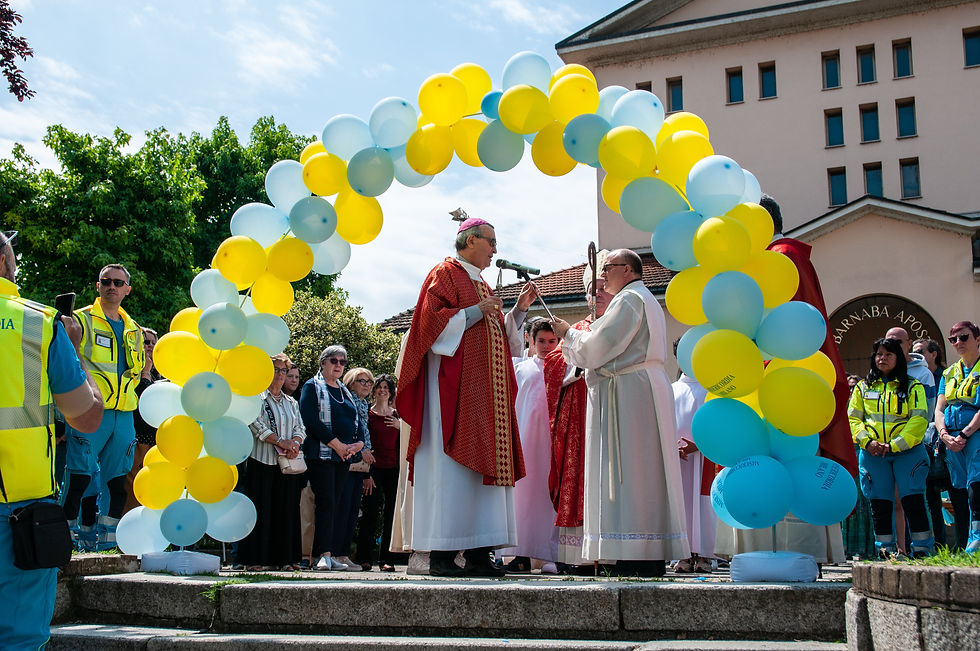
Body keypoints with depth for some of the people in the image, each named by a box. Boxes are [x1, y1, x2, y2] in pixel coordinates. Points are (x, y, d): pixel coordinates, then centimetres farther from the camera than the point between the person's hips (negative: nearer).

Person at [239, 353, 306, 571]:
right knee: (261, 510, -5)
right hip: (262, 461, -5)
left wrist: (295, 442, -10)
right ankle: (256, 559, -2)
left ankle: (285, 557, 7)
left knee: (286, 509, 3)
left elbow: (300, 428, 12)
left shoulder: (291, 403, 20)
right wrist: (279, 441, -18)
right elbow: (256, 426, -11)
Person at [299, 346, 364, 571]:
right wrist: (337, 444, -15)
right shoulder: (312, 387, 0)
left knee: (334, 505, 5)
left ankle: (326, 554, 6)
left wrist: (359, 443, -3)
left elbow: (357, 421, 19)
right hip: (321, 454, -6)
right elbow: (310, 421, -12)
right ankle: (323, 554, -14)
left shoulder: (345, 391, 21)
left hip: (343, 457, 6)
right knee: (326, 502, -13)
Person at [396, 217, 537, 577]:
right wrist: (477, 311, -14)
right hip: (452, 385, -9)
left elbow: (502, 336, 25)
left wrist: (519, 309, 12)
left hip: (485, 391, 9)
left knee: (482, 463, 2)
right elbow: (433, 321, -13)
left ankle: (478, 553, 2)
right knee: (451, 465, -12)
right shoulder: (445, 274, 0)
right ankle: (441, 554, -10)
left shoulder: (481, 286, 25)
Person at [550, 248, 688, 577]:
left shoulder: (628, 299, -8)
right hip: (648, 390, 10)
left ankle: (636, 560, -14)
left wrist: (568, 333, 3)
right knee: (645, 474, 7)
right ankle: (653, 559, 7)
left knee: (626, 474, -11)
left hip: (627, 391, -10)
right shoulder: (649, 301, 25)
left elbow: (596, 348, -14)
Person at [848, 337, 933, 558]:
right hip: (872, 453, 3)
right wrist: (867, 441, -8)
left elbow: (919, 420, -4)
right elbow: (853, 419, 10)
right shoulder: (863, 387, 14)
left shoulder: (912, 386, 6)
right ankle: (886, 550, 11)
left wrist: (894, 444, -14)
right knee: (879, 504, 3)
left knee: (913, 500, -9)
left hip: (907, 451, -2)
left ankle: (922, 550, -4)